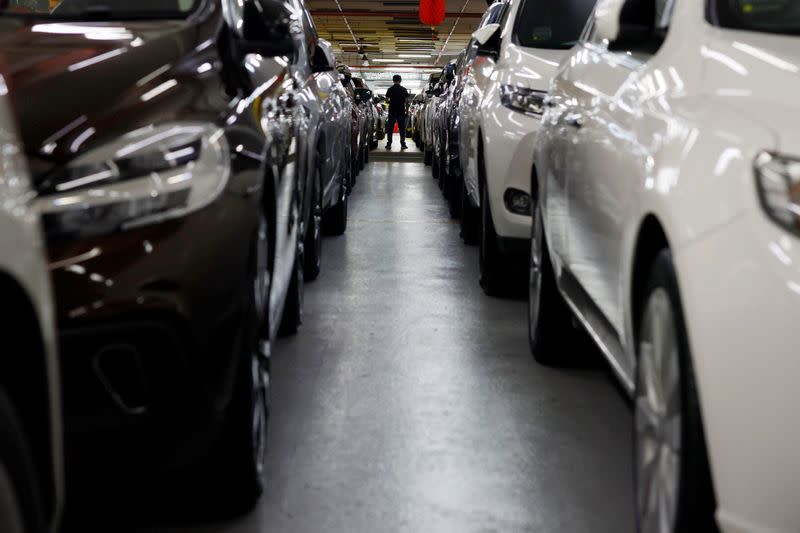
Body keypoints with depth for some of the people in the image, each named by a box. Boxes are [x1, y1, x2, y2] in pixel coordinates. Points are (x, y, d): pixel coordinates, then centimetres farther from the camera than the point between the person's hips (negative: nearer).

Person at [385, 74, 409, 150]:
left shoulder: (390, 89, -2)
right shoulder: (403, 89, 0)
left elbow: (387, 99, -1)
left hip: (392, 110, 0)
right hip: (401, 110, 0)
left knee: (390, 127, 4)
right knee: (402, 127, 6)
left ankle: (389, 144, 0)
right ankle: (403, 144, 3)